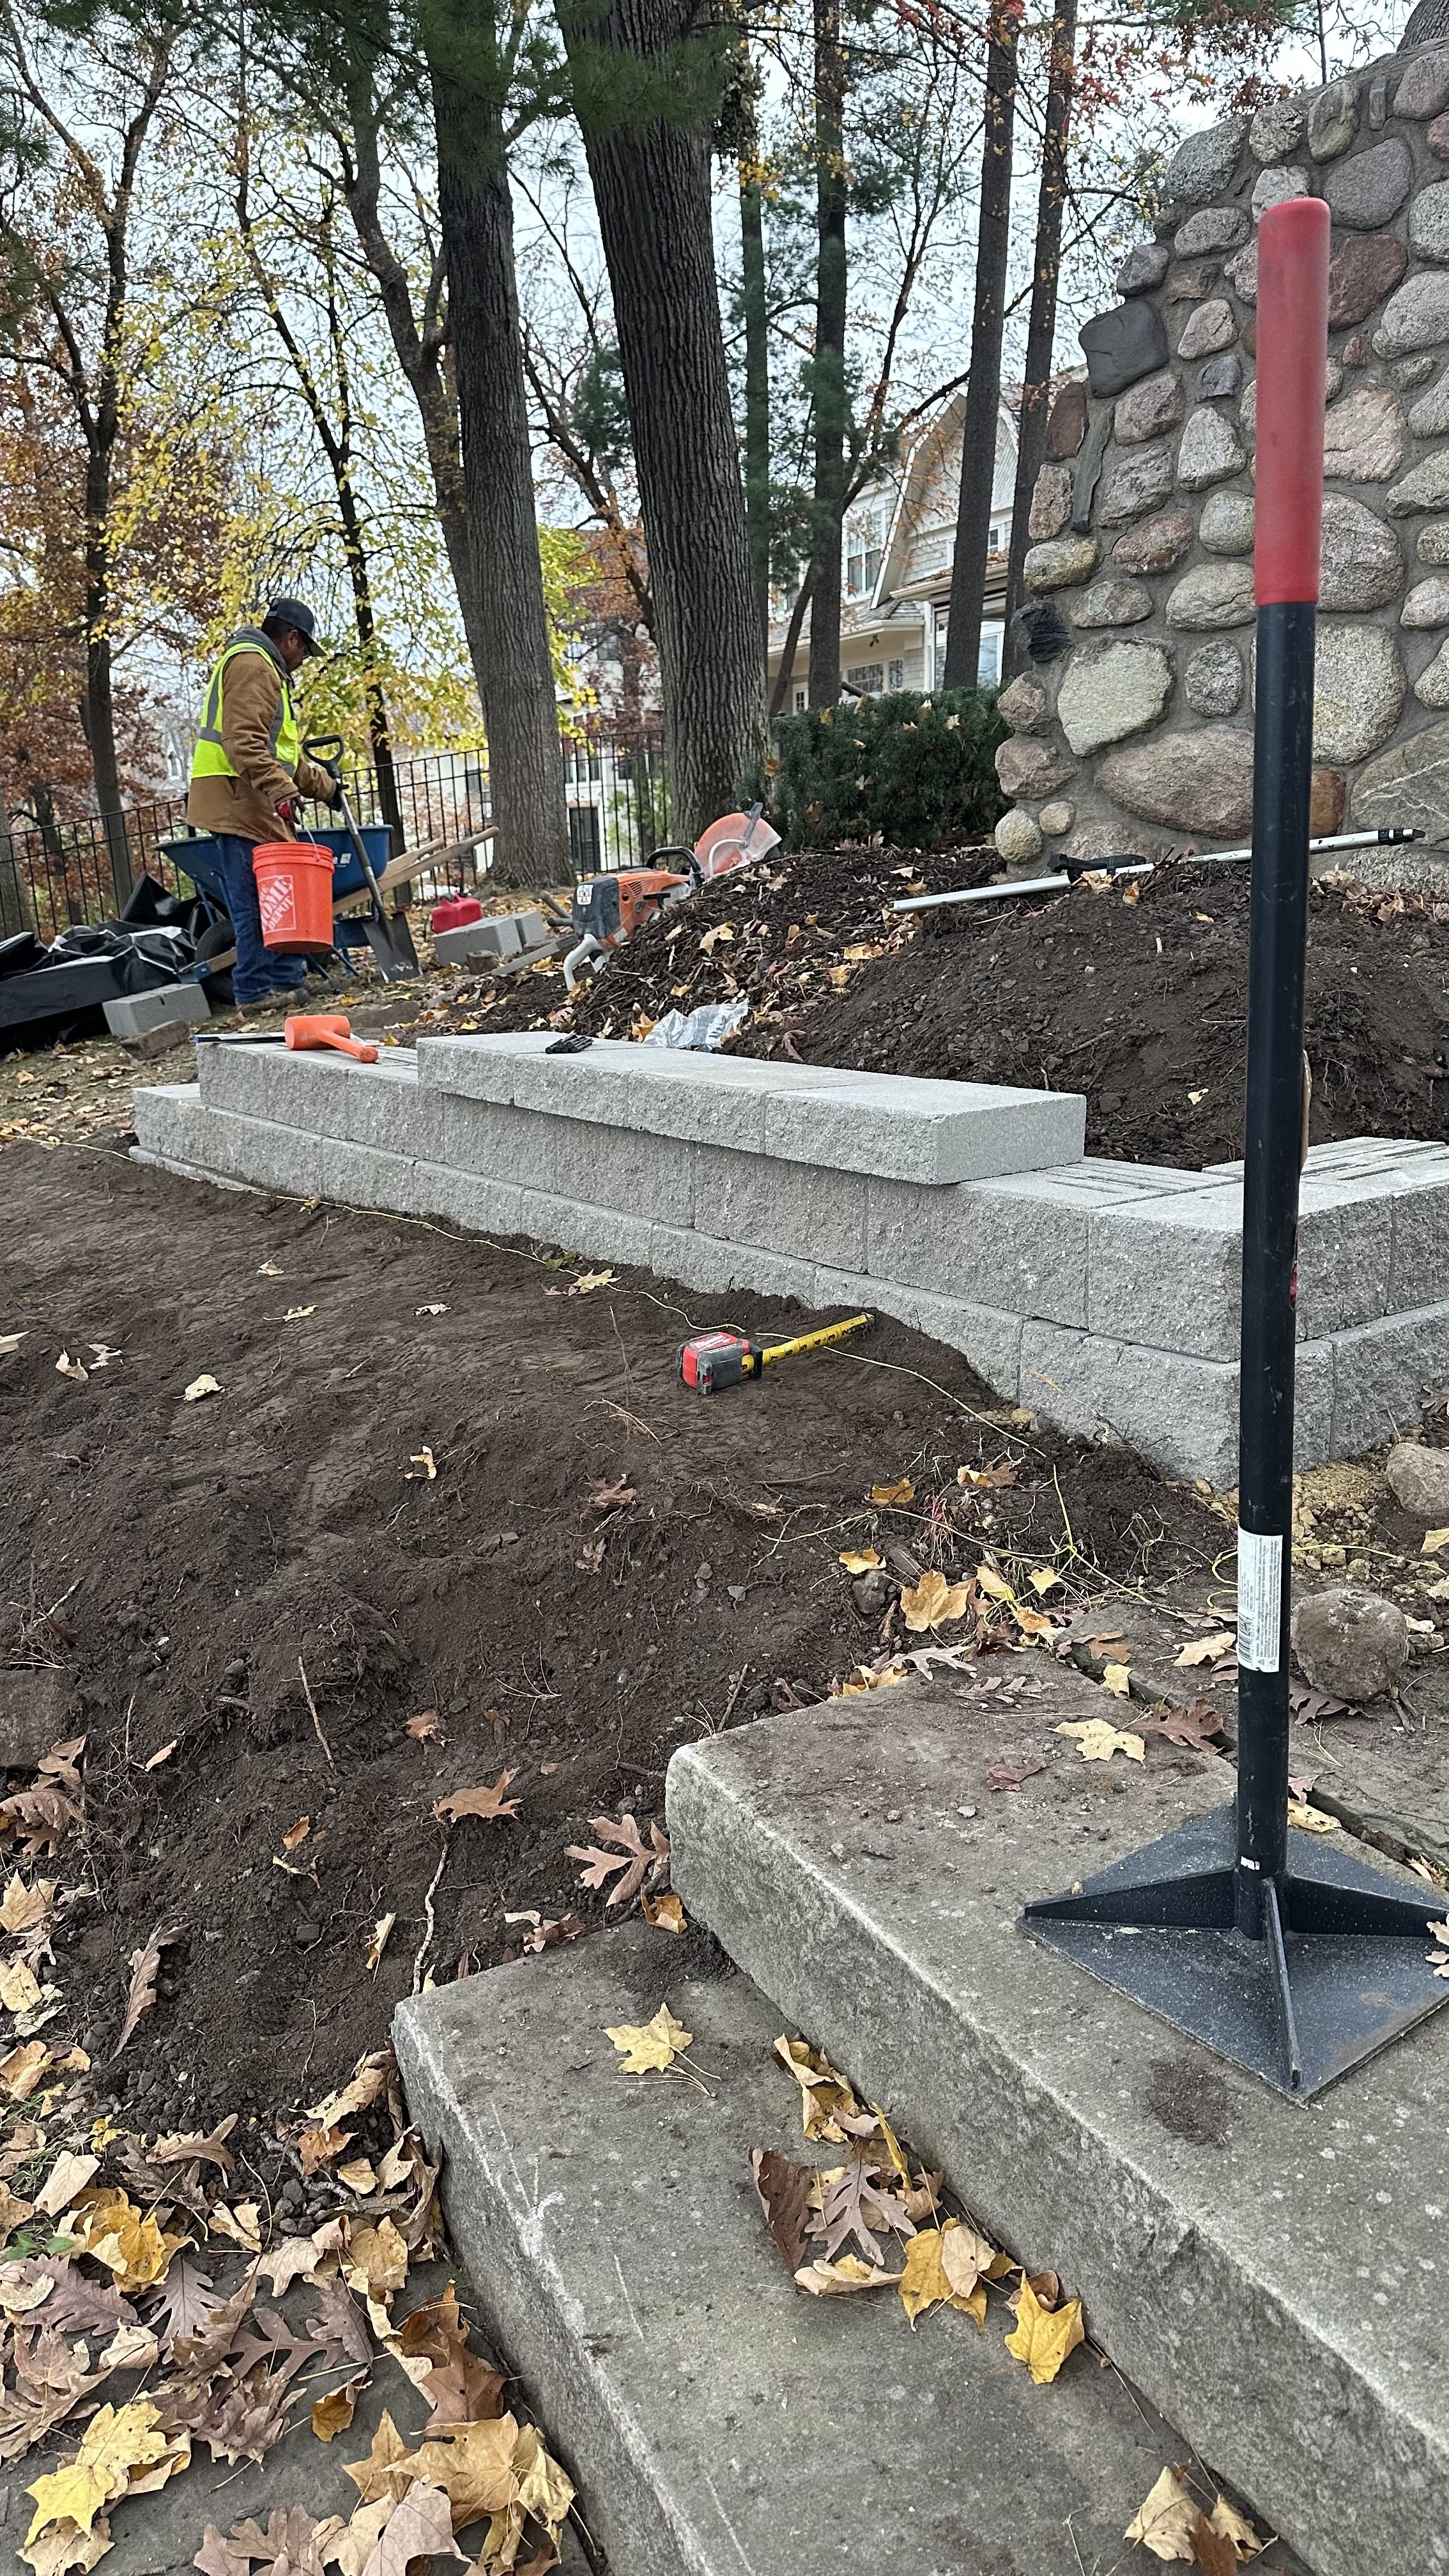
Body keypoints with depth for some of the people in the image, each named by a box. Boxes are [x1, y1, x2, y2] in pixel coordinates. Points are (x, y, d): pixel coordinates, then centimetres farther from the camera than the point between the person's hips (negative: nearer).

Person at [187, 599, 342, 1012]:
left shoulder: (265, 669, 28)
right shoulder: (251, 665, -9)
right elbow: (243, 741, -22)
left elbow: (281, 751, 34)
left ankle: (288, 981, 16)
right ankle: (256, 992, -8)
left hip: (255, 806, 11)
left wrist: (324, 785, 36)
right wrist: (280, 790, -28)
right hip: (242, 803, -11)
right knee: (258, 899, -11)